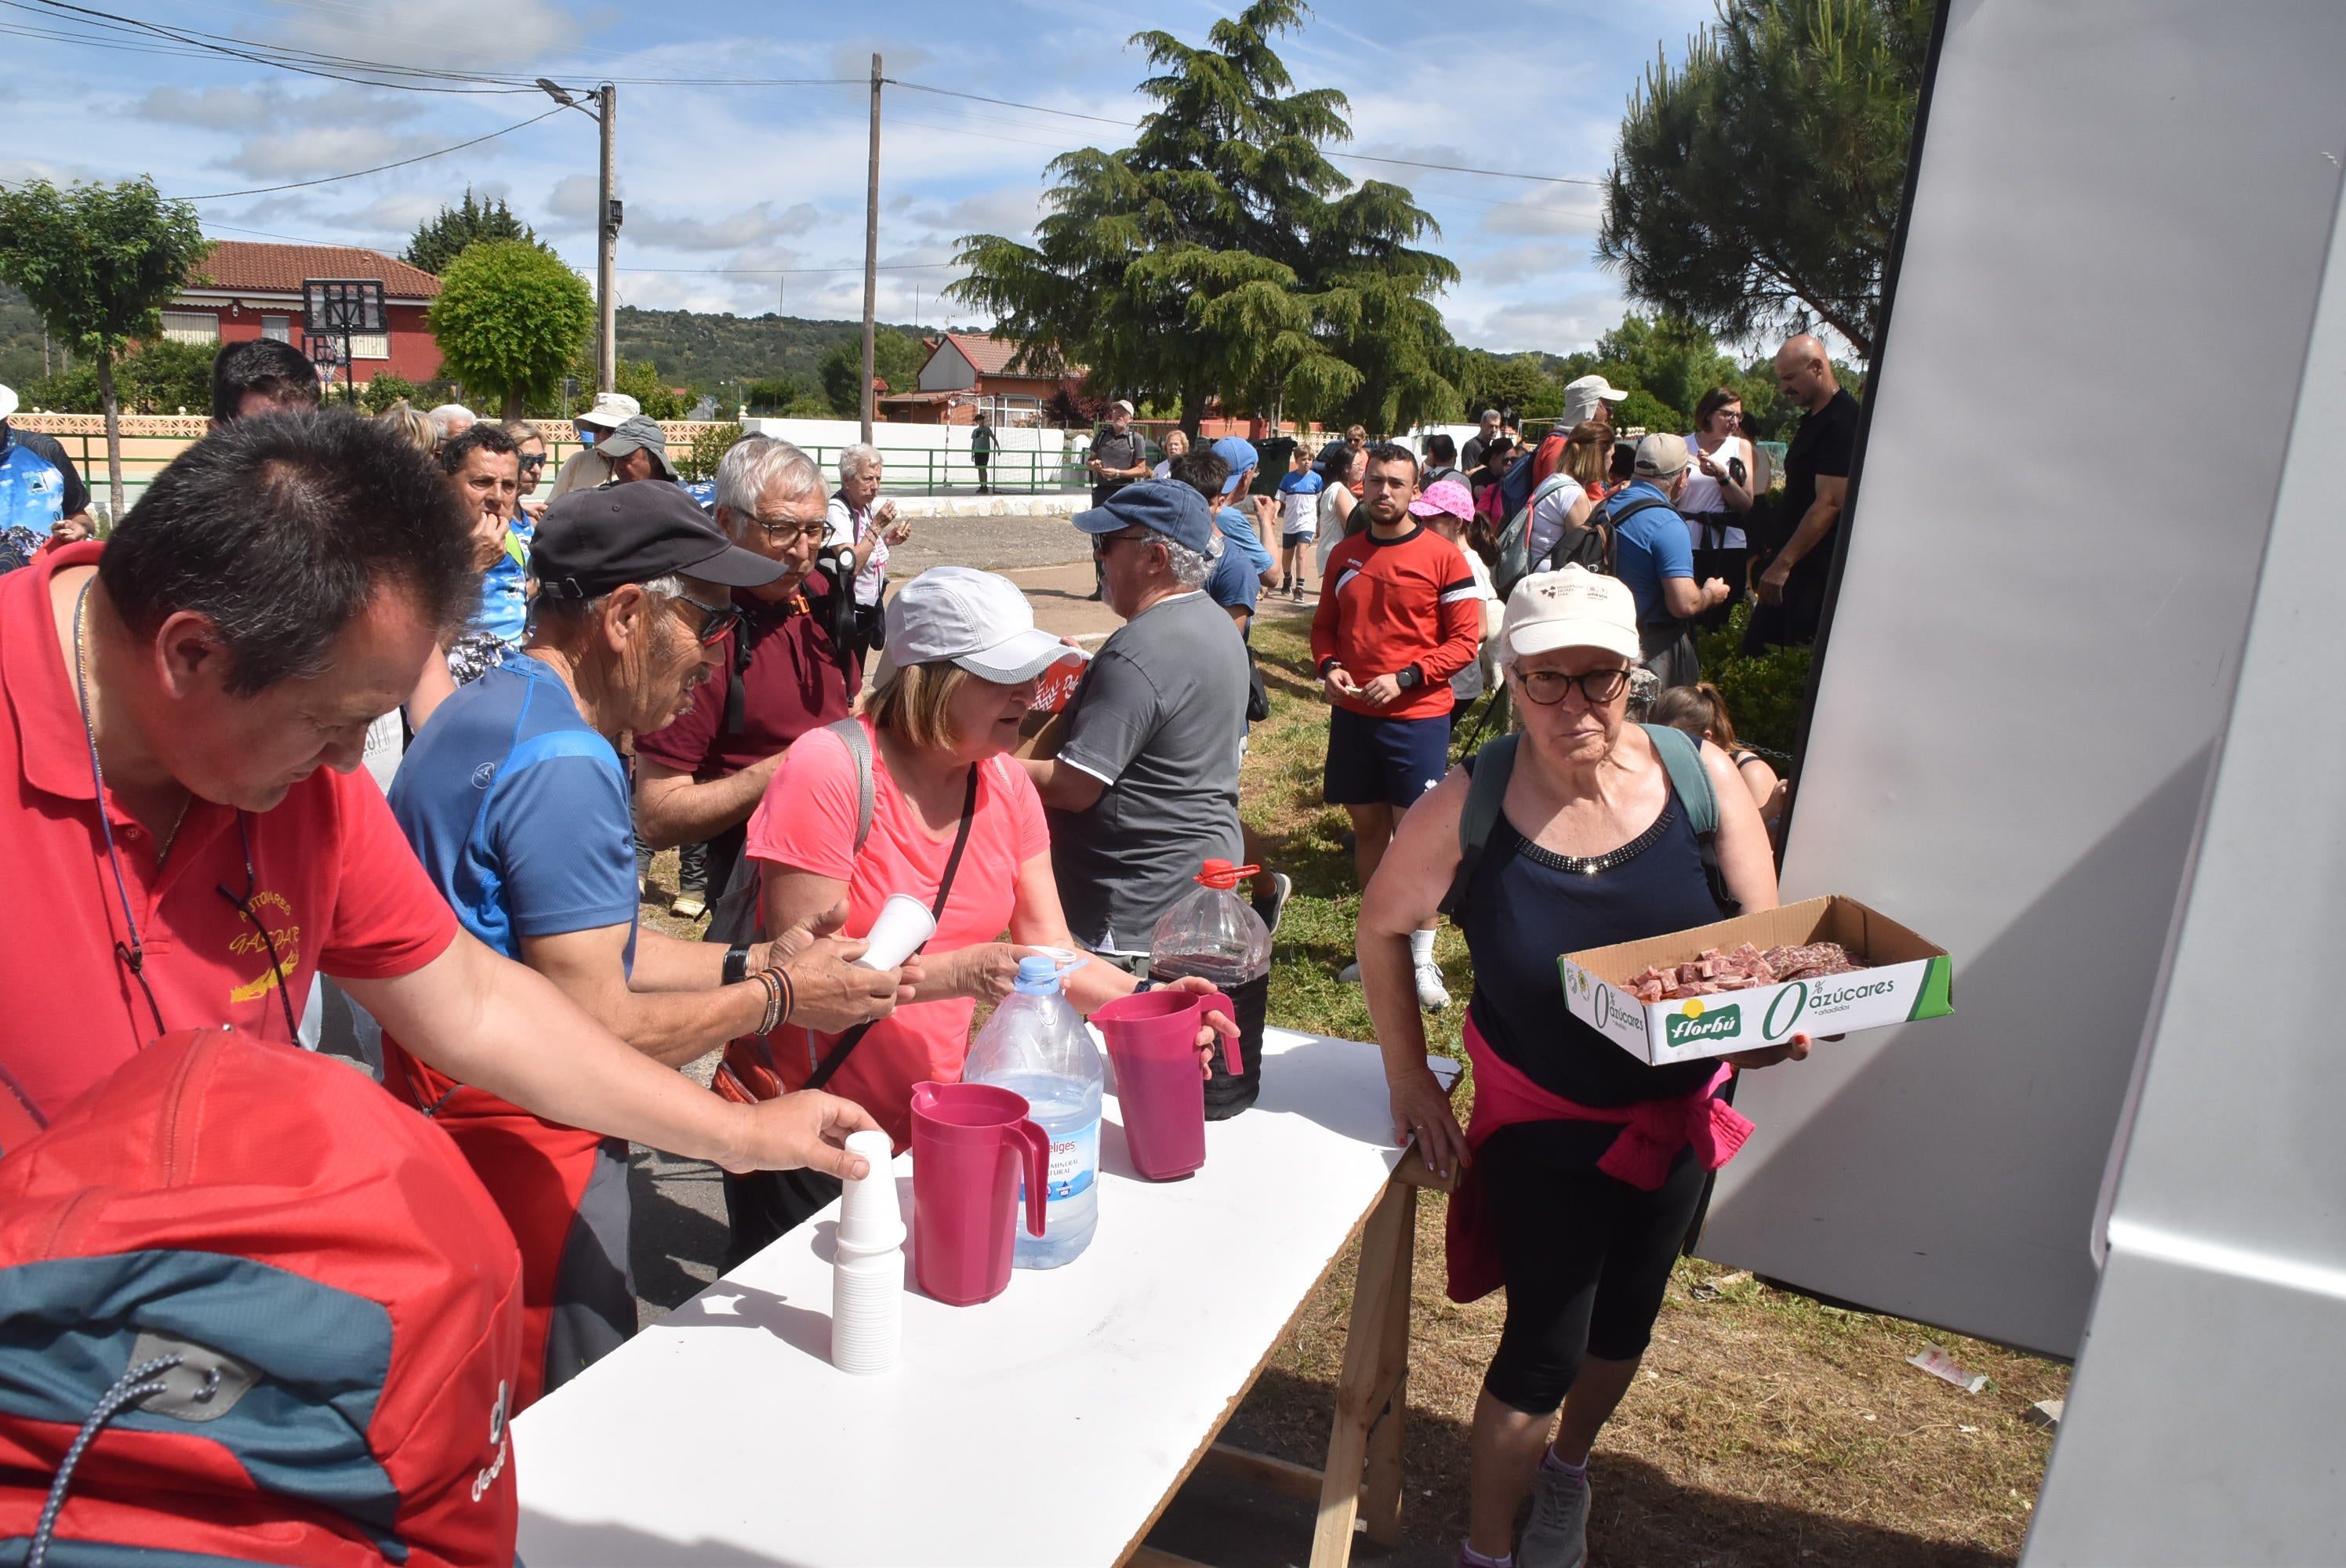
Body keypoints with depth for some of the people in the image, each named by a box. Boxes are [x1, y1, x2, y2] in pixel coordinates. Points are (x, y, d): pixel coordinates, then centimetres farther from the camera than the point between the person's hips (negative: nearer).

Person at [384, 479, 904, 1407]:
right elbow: (593, 1034, -25)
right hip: (526, 1154, -10)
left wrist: (750, 963, 6)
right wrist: (777, 1000, -13)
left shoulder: (485, 709, 9)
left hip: (451, 1121, 10)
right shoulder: (563, 764, -24)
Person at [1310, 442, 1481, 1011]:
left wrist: (1404, 679, -17)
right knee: (1367, 826, 12)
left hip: (1417, 715, -4)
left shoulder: (1441, 556, -6)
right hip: (1353, 713, 5)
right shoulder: (1343, 556, 8)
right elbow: (1325, 626, 17)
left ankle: (1422, 961, 7)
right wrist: (1328, 668, -4)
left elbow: (1466, 639, -7)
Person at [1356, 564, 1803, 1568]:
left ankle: (1568, 1469, 54)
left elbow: (1766, 935, -7)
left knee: (1625, 1317, 23)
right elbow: (1384, 926, -7)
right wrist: (1407, 1073, -7)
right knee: (1546, 1345, 0)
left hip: (1679, 1107, 3)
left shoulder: (1699, 776, -18)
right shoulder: (1468, 808, -23)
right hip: (1543, 1118, -3)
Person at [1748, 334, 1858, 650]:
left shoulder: (1842, 423, -16)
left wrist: (1783, 563, -23)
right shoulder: (1814, 417, 17)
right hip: (1797, 563, 10)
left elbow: (1829, 503, -23)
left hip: (1816, 573, -10)